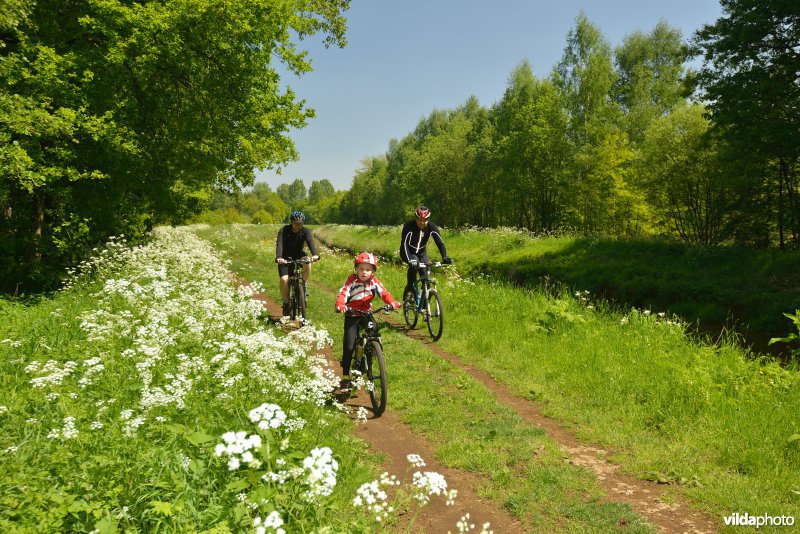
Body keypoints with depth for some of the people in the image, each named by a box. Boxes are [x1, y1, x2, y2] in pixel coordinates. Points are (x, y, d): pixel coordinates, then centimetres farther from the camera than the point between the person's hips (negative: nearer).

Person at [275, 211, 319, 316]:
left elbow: (311, 243, -30)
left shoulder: (305, 231, -14)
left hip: (298, 255, 1)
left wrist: (315, 254, -51)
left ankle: (304, 284, -9)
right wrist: (279, 257, -52)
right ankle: (286, 303, 0)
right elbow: (279, 244, -33)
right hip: (285, 257, -1)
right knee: (284, 279, -19)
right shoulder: (284, 231, -19)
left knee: (307, 263, -33)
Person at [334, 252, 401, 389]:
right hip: (352, 315, -3)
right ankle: (345, 376, 5)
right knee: (349, 346, -7)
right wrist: (340, 305, -49)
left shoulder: (374, 281, -6)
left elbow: (383, 292, -16)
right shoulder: (352, 280, -16)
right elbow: (343, 293, -28)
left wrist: (393, 303, -36)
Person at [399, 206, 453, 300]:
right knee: (414, 264, -35)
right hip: (408, 253, -3)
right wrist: (410, 260, -53)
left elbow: (440, 243, -24)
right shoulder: (409, 226, -29)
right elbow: (404, 244, -38)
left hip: (422, 253, 3)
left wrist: (444, 257, -41)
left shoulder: (432, 227, -20)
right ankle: (409, 290, -19)